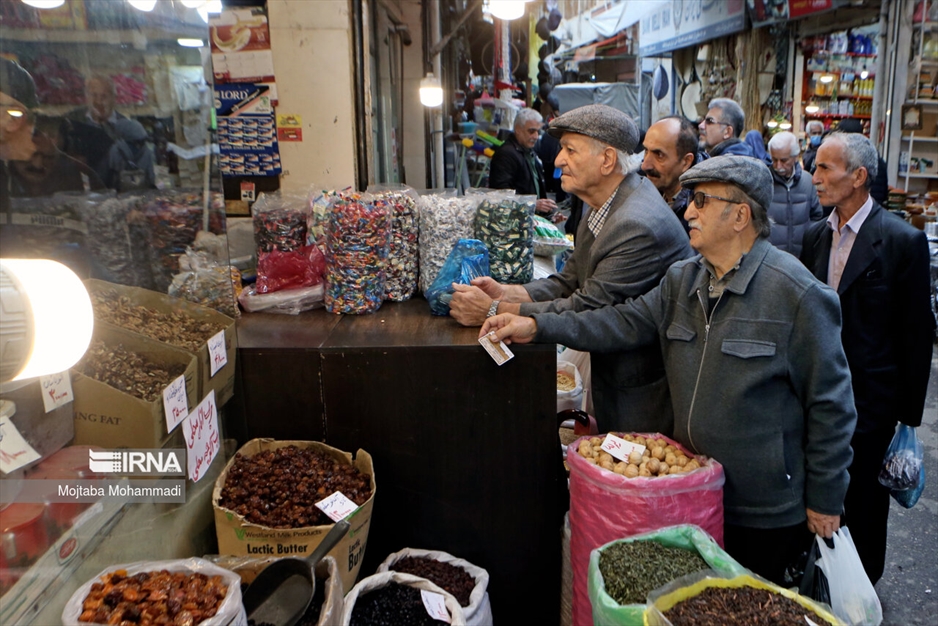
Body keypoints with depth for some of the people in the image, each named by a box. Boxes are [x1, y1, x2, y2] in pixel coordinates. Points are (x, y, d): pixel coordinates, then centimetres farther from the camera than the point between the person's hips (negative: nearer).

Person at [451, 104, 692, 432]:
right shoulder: (604, 206, 4)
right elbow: (569, 282, 6)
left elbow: (586, 310, -28)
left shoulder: (639, 226, -29)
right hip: (611, 374, 9)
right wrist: (505, 292, -10)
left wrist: (494, 311, -24)